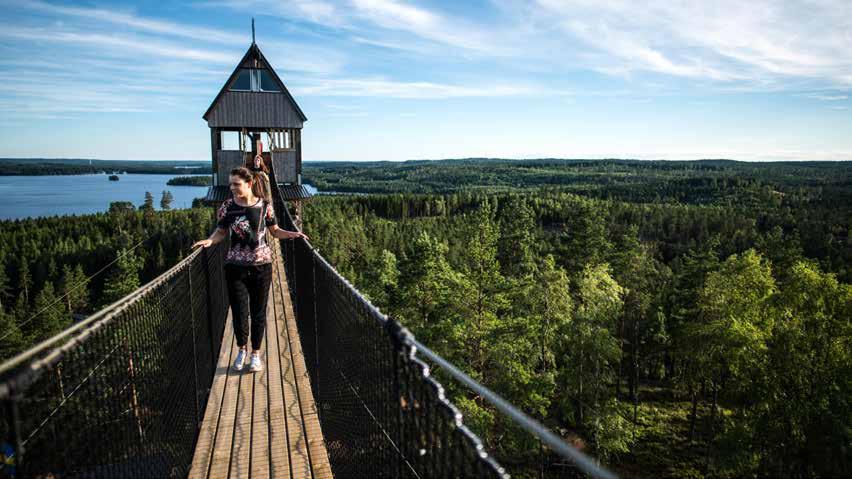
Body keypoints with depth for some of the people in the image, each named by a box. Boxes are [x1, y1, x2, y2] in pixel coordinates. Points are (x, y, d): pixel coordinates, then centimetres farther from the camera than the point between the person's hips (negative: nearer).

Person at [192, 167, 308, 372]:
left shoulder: (264, 205, -3)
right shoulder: (227, 206, -2)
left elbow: (274, 231, 8)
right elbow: (221, 232, 7)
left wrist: (291, 234, -9)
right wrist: (209, 240, -12)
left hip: (261, 265, 0)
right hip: (235, 266, 1)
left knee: (258, 311, 7)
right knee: (239, 311, 3)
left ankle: (256, 353, 26)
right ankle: (241, 350, 29)